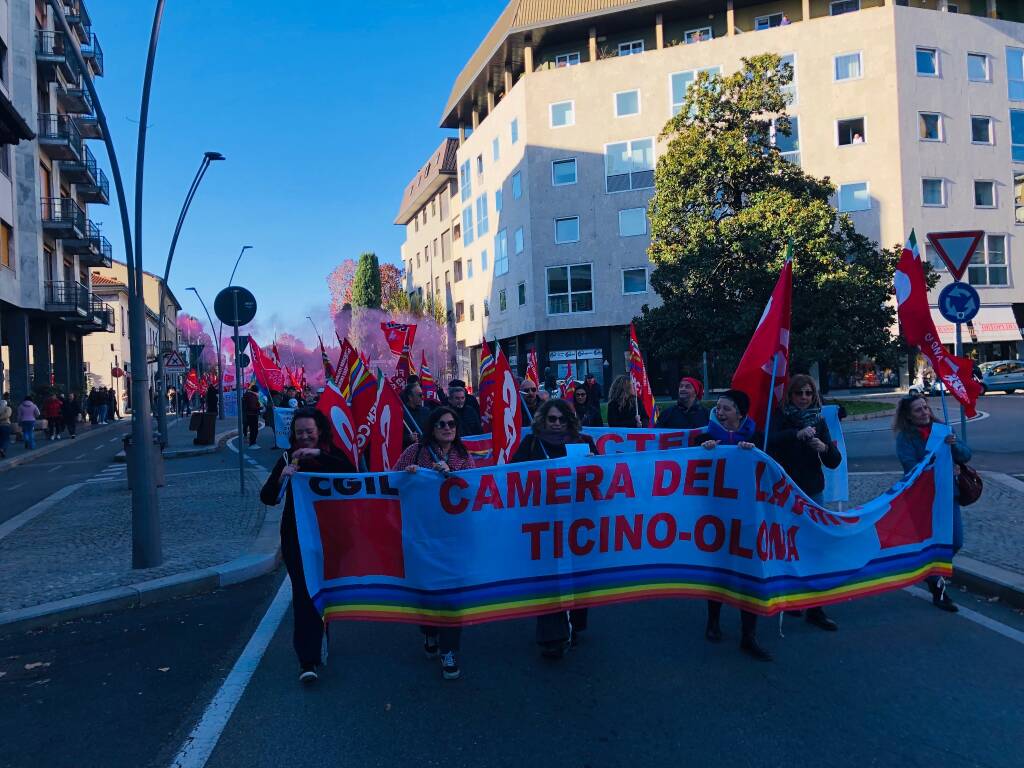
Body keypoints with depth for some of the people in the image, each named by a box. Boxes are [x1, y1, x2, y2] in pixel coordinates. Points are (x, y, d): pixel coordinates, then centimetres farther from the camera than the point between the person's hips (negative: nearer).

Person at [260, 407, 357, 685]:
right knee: (303, 593, -7)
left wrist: (319, 455, -29)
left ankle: (319, 636, 38)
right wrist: (282, 477, -24)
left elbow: (351, 473, -23)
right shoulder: (288, 459, -1)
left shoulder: (333, 455, -2)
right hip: (296, 537, -1)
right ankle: (307, 659, -6)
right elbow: (267, 498, -6)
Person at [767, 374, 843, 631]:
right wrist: (797, 434, -40)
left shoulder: (818, 421, 7)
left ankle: (814, 608, 5)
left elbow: (835, 462, 3)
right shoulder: (781, 418, -4)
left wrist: (825, 448, -18)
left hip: (813, 493, 3)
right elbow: (770, 442, -25)